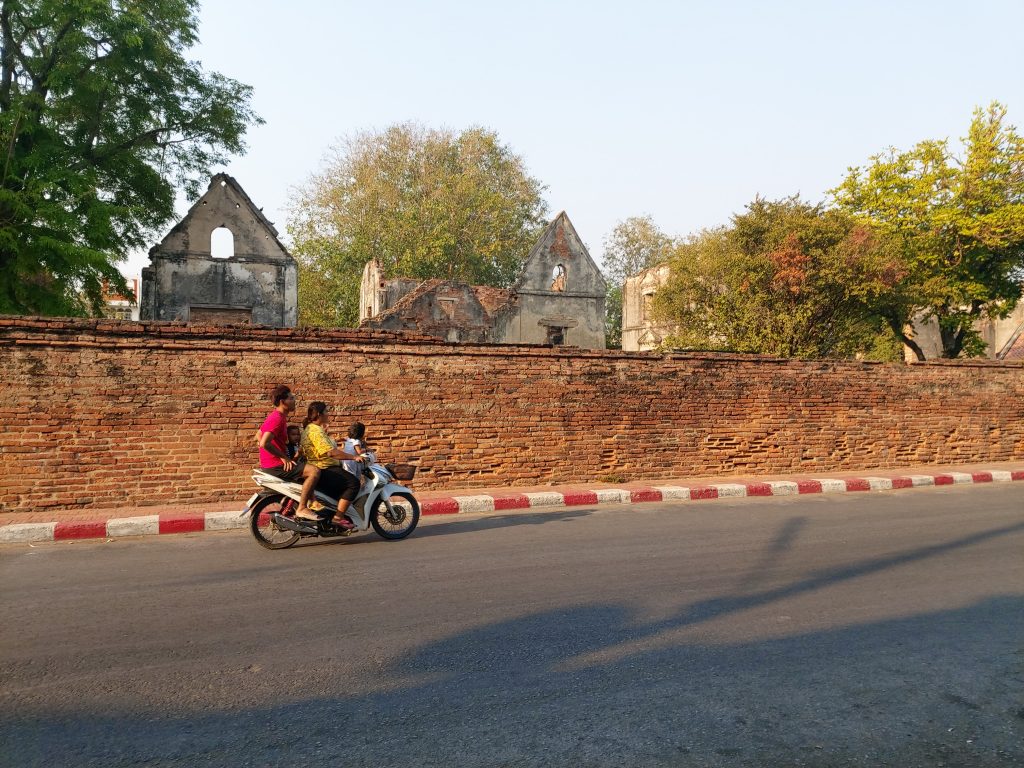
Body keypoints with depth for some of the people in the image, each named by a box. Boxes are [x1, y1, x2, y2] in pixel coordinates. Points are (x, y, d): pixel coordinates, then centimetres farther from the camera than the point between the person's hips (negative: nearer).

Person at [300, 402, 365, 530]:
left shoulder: (311, 428, 19)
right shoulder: (315, 430, -16)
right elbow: (331, 452, -26)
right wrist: (354, 456, -21)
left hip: (325, 468, 11)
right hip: (323, 471, -11)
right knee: (353, 482, -22)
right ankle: (338, 518, -21)